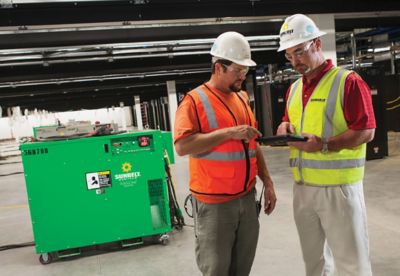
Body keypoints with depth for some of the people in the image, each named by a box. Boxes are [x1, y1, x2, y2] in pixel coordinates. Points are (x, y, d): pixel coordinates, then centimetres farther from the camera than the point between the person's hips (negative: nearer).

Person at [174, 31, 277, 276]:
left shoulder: (242, 98, 12)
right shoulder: (195, 100, -10)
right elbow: (182, 146, -20)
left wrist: (268, 182, 14)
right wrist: (229, 132, -22)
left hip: (247, 197, 6)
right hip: (214, 202, -6)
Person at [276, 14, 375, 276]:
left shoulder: (348, 81, -9)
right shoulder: (294, 88, 13)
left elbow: (366, 130, -14)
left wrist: (325, 145, -25)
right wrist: (285, 127, -1)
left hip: (339, 186, -6)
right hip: (302, 187, 7)